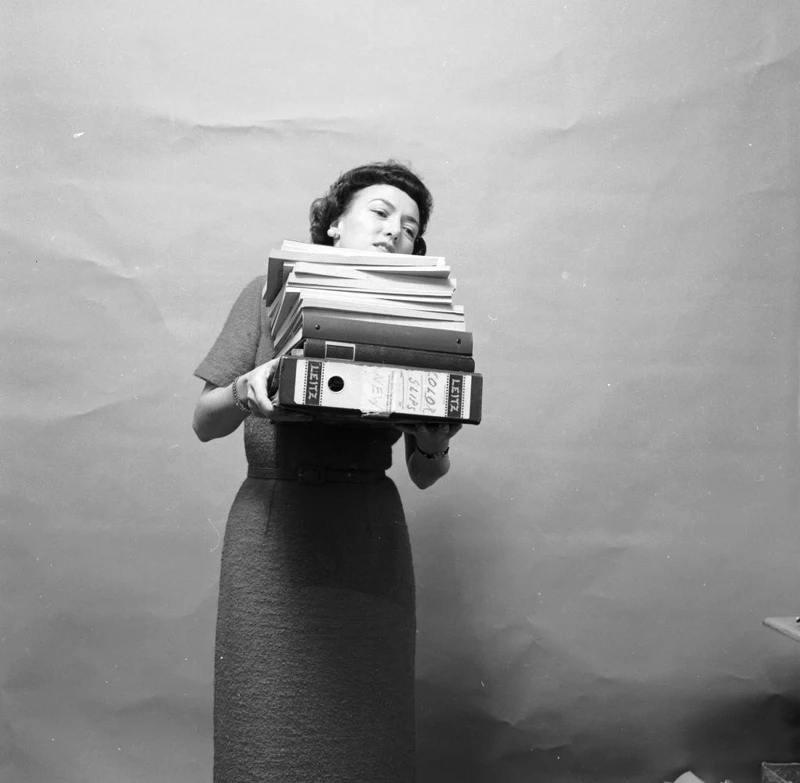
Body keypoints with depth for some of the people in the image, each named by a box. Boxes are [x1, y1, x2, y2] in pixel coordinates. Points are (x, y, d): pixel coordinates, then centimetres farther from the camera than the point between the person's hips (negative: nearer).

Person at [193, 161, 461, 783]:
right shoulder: (272, 295, 7)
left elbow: (426, 477, 9)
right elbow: (204, 423, 4)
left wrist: (433, 447, -14)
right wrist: (247, 390, -17)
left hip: (369, 540, 1)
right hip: (272, 532, -1)